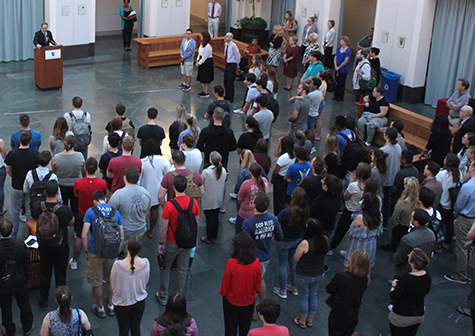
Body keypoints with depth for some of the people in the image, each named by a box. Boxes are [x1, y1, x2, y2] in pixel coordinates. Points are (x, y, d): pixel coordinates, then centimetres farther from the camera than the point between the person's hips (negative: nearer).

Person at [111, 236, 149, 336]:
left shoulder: (117, 265, -29)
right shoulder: (145, 263, -21)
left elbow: (113, 285, -12)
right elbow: (146, 281, -4)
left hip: (122, 303, -2)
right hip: (140, 302, 2)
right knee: (136, 328, 23)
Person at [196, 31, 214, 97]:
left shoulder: (208, 46, -23)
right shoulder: (202, 44, 6)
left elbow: (205, 56, -20)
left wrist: (199, 63, -13)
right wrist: (197, 60, 5)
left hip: (207, 62, -9)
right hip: (201, 61, 9)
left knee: (206, 79, 0)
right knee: (202, 78, 15)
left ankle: (206, 93, 9)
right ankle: (204, 91, 27)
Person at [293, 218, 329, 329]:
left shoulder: (305, 243, -28)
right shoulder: (324, 241, -9)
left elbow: (296, 258, -16)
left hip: (304, 275, -5)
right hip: (319, 274, 6)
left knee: (303, 297, 13)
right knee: (313, 296, 21)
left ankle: (302, 322, 29)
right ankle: (310, 320, 37)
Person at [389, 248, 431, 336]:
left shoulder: (405, 279, -32)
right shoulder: (427, 276, -11)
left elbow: (393, 297, -23)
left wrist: (393, 286, -4)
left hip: (401, 317, -6)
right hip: (419, 315, 6)